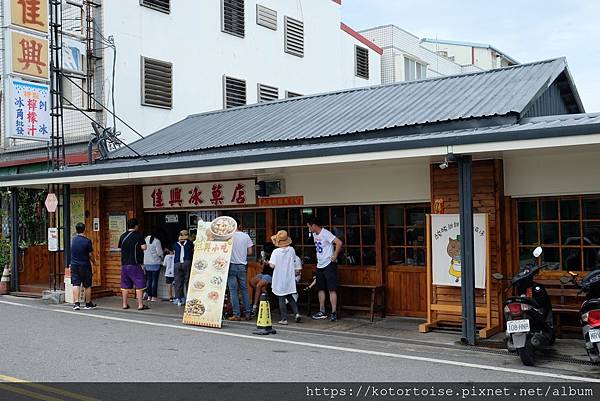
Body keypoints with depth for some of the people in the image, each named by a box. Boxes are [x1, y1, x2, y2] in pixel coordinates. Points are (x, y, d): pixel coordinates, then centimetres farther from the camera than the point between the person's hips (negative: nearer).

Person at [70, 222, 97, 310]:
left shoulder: (73, 240, 2)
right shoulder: (87, 241, -12)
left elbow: (73, 252, 13)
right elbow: (90, 254, -8)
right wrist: (94, 262, 10)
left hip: (74, 266, 3)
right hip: (85, 266, -3)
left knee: (76, 285, 2)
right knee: (87, 286, 8)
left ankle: (76, 303, -8)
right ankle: (88, 303, 17)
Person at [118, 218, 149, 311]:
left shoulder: (123, 236, 9)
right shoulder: (138, 235, -7)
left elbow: (120, 248, 15)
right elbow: (144, 247, -13)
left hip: (124, 264, 6)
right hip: (135, 264, -5)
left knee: (125, 285, 11)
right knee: (139, 285, 0)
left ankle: (125, 304, 15)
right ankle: (140, 305, -2)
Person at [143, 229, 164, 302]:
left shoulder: (146, 239, 4)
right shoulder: (157, 241, -14)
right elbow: (159, 252, -13)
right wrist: (162, 256, 7)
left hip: (147, 263, 6)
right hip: (155, 263, -5)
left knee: (148, 279, 11)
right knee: (154, 280, -1)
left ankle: (149, 296, 14)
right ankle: (154, 296, 0)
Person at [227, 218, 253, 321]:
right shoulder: (246, 236, 3)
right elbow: (250, 252, 3)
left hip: (231, 265, -3)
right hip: (242, 266, 3)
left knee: (233, 290, 0)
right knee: (244, 289, 12)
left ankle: (236, 315, -1)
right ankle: (247, 313, 13)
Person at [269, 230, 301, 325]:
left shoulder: (276, 251, -13)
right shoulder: (291, 250, -2)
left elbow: (272, 265, -17)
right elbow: (295, 264, 5)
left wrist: (269, 262, 2)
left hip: (280, 279, -4)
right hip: (290, 278, 4)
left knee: (281, 299, 4)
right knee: (290, 297, 18)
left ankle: (284, 318, 5)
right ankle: (296, 313, 2)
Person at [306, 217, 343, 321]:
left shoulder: (325, 233, -16)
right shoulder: (314, 235, 11)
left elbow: (339, 243, -24)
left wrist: (335, 256, -20)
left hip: (329, 265, -9)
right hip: (320, 265, 9)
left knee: (332, 289, -8)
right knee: (321, 289, 12)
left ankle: (334, 312, -7)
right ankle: (322, 312, 20)